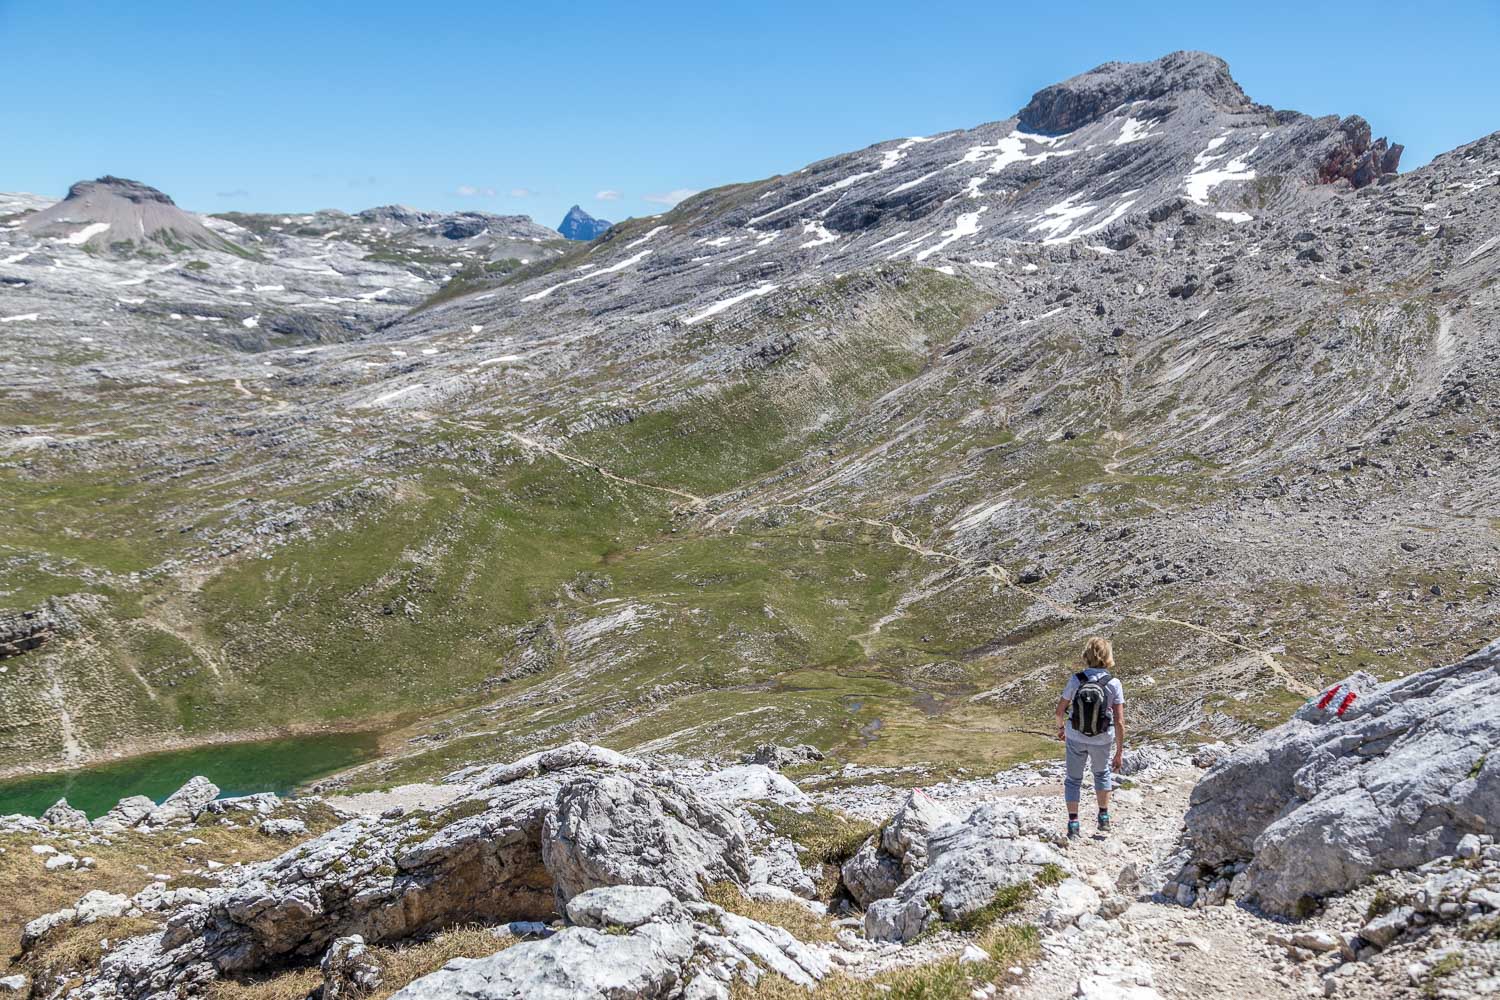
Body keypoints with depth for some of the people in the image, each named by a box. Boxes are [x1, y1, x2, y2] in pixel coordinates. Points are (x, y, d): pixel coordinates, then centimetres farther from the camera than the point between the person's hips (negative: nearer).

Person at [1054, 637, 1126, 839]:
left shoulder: (1076, 680, -15)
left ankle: (1073, 824, 12)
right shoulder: (1114, 684, -17)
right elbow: (1119, 722, -15)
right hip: (1101, 739, 0)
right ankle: (1104, 817, 33)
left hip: (1075, 737, 0)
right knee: (1102, 773, 29)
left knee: (1073, 779, 16)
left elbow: (1060, 709, -5)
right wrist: (1120, 751, -5)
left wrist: (1060, 727, 16)